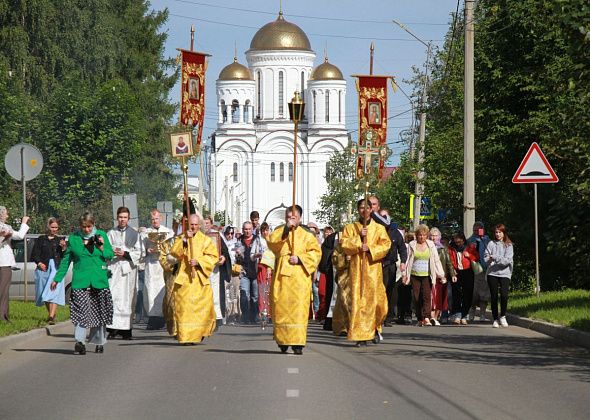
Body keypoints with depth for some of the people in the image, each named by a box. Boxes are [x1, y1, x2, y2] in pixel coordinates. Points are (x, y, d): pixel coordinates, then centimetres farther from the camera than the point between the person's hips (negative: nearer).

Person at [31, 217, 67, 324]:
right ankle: (51, 313, 25)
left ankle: (52, 316, -23)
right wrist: (39, 263, -10)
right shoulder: (41, 239, 9)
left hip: (56, 268, -1)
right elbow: (34, 254, 6)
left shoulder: (60, 240, 12)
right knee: (44, 293, 7)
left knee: (54, 292, -15)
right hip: (44, 267, 1)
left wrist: (63, 248, -9)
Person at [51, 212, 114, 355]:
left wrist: (102, 248, -9)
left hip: (99, 281, 1)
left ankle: (99, 342, 21)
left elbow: (110, 254, 11)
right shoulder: (73, 238, 6)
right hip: (80, 281, -1)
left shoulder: (101, 235, 8)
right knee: (81, 311, -15)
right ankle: (80, 341, -18)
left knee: (99, 312, 8)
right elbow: (66, 260, 13)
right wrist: (57, 278, 12)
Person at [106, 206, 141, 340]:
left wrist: (125, 254, -10)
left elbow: (138, 253, 5)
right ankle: (113, 328, -15)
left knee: (127, 298, -2)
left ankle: (126, 329, 1)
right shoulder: (111, 233, 14)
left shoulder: (134, 234, 10)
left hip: (129, 269, 0)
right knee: (113, 297, -11)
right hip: (114, 268, 0)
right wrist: (113, 252, -13)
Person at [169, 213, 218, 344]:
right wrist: (184, 240, -16)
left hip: (200, 278, 0)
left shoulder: (206, 240, 9)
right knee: (184, 307, -8)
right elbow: (174, 253, -5)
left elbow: (213, 256, 1)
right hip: (184, 278, 0)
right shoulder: (180, 238, 10)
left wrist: (198, 261, -13)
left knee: (202, 307, -1)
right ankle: (186, 336, -7)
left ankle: (200, 332, 21)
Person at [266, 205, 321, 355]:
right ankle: (282, 340, 11)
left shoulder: (306, 235, 11)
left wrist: (300, 259, -10)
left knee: (298, 308, -9)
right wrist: (286, 229, -11)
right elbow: (271, 242, -5)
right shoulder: (279, 231, 15)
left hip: (299, 277, -2)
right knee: (280, 308, -1)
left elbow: (316, 252, 2)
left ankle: (297, 343, -10)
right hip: (281, 276, 2)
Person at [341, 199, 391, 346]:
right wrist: (358, 237, -11)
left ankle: (375, 328, 20)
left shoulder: (379, 228, 11)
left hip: (373, 268, 0)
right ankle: (360, 335, -8)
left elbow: (385, 245, 0)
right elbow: (345, 245, 0)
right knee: (358, 300, -7)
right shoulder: (350, 228, 13)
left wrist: (370, 249, -13)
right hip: (356, 268, 0)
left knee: (375, 299, -6)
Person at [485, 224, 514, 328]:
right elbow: (486, 258, 0)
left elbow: (507, 260, -5)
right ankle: (495, 319, 11)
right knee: (494, 296, 1)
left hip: (505, 273, -1)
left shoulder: (509, 245, 7)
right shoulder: (491, 244, 10)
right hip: (492, 273, 1)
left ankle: (502, 316, 0)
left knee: (504, 295, -17)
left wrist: (494, 257, -11)